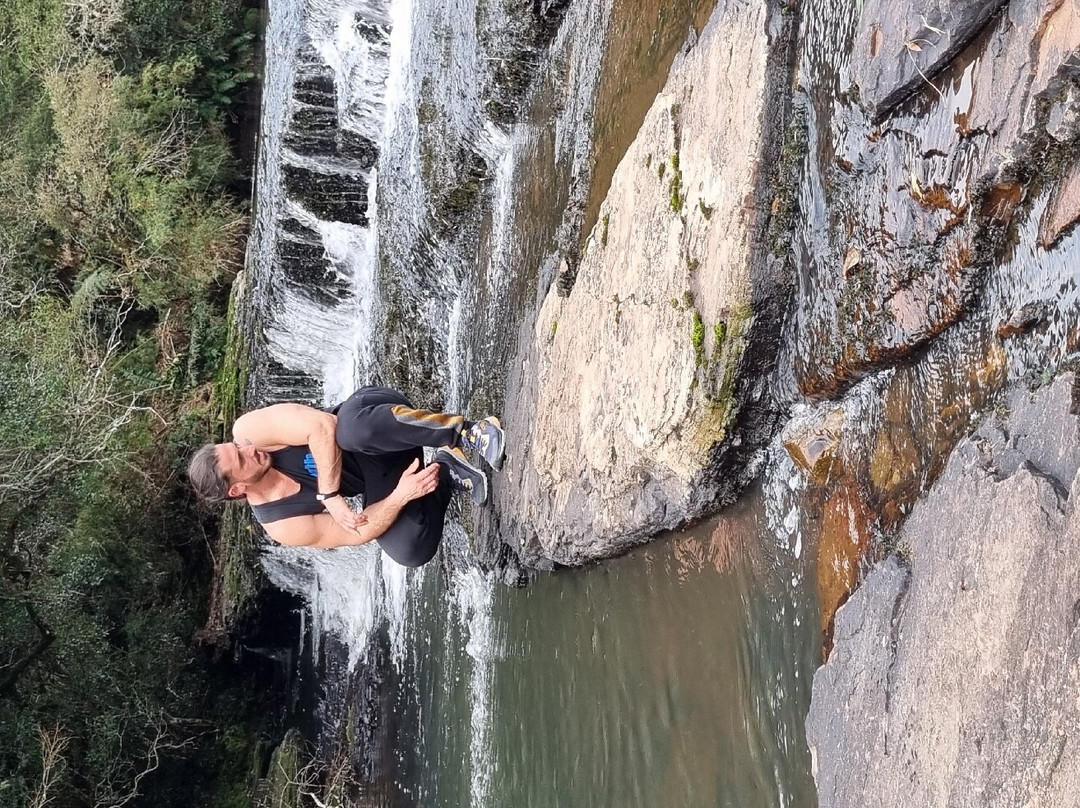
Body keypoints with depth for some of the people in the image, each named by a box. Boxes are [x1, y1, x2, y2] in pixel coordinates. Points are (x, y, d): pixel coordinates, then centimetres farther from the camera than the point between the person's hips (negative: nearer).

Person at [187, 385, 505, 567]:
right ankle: (446, 472, -9)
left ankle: (464, 432, -24)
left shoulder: (247, 430, -16)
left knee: (353, 426, -40)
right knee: (410, 551, -31)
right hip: (381, 479, 0)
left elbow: (323, 426, -25)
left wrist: (329, 493, -26)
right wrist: (401, 495, -27)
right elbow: (361, 532, -11)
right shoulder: (281, 527, -12)